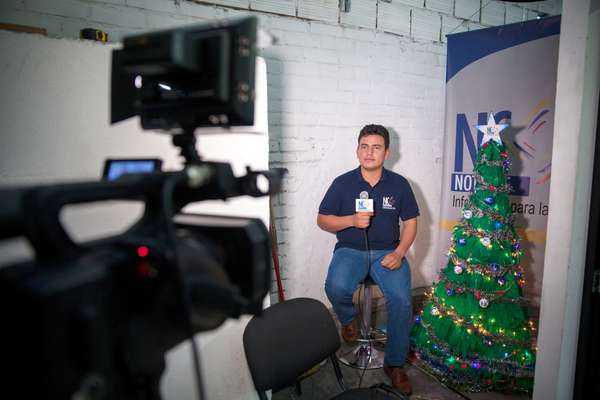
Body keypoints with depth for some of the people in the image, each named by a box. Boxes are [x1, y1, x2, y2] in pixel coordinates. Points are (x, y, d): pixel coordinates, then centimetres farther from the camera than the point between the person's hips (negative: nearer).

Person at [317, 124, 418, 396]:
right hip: (350, 250, -1)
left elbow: (410, 222, 7)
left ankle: (395, 364, 2)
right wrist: (352, 220, -17)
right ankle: (348, 318, 8)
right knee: (336, 288, -30)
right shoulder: (343, 183, -1)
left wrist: (399, 253, -9)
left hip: (387, 252, 1)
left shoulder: (399, 184, 3)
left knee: (401, 299, -22)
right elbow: (322, 220, 1)